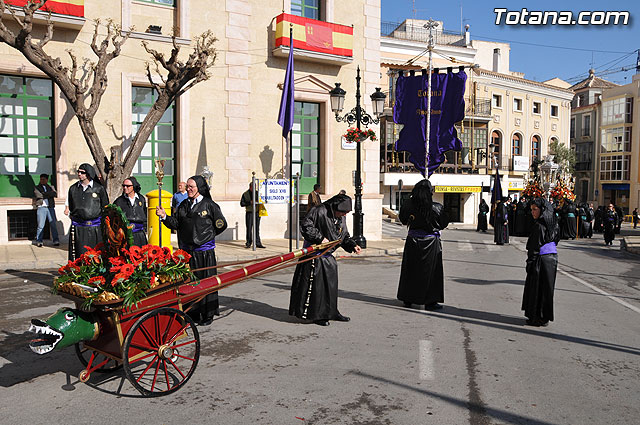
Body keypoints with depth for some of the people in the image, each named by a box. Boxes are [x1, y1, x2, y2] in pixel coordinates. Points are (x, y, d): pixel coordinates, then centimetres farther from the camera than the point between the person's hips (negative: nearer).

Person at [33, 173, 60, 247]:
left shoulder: (50, 187, 20)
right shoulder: (36, 188, 14)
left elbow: (55, 194, 0)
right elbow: (39, 195, -5)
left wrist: (45, 194, -6)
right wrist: (49, 194, -1)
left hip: (50, 208, 2)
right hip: (41, 208, -2)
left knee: (53, 224, -4)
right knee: (41, 225, -6)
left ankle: (56, 240, -1)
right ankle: (39, 241, 3)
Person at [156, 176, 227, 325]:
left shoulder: (209, 205, -5)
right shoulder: (183, 205, 11)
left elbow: (221, 224, 1)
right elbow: (175, 224, 10)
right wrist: (164, 216, -6)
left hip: (204, 251, -5)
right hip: (186, 250, 5)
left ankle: (207, 315, 11)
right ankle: (191, 313, 20)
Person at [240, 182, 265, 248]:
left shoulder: (257, 193, 9)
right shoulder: (245, 194, 3)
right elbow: (242, 203, -1)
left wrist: (257, 202, -7)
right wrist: (249, 202, -14)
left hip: (257, 212, 2)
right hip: (249, 212, -2)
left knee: (257, 228, 5)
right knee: (249, 228, -2)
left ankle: (258, 243, 9)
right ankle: (248, 243, 8)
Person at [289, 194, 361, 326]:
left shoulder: (341, 218, 7)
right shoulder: (319, 211, -17)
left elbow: (344, 236, 16)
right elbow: (305, 226, -20)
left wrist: (352, 246, -1)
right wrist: (320, 238, -24)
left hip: (329, 256, 8)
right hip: (314, 254, -8)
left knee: (331, 284, 13)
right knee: (316, 285, -4)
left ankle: (331, 312, 27)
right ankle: (316, 315, 8)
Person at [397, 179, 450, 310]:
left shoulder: (408, 205, -9)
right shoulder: (436, 207, -15)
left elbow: (403, 219, 7)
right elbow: (444, 224, -2)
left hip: (412, 241, 3)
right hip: (431, 242, -3)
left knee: (410, 270, 14)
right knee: (431, 272, 8)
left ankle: (407, 299, 21)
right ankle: (430, 302, 11)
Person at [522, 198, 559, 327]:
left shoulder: (539, 225, -18)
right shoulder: (553, 224, 8)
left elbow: (535, 247, -19)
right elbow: (556, 239, 15)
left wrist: (529, 263, -13)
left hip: (541, 259, -9)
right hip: (553, 257, 9)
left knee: (536, 288, 3)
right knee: (547, 288, 15)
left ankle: (537, 318, 10)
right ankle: (546, 317, 23)